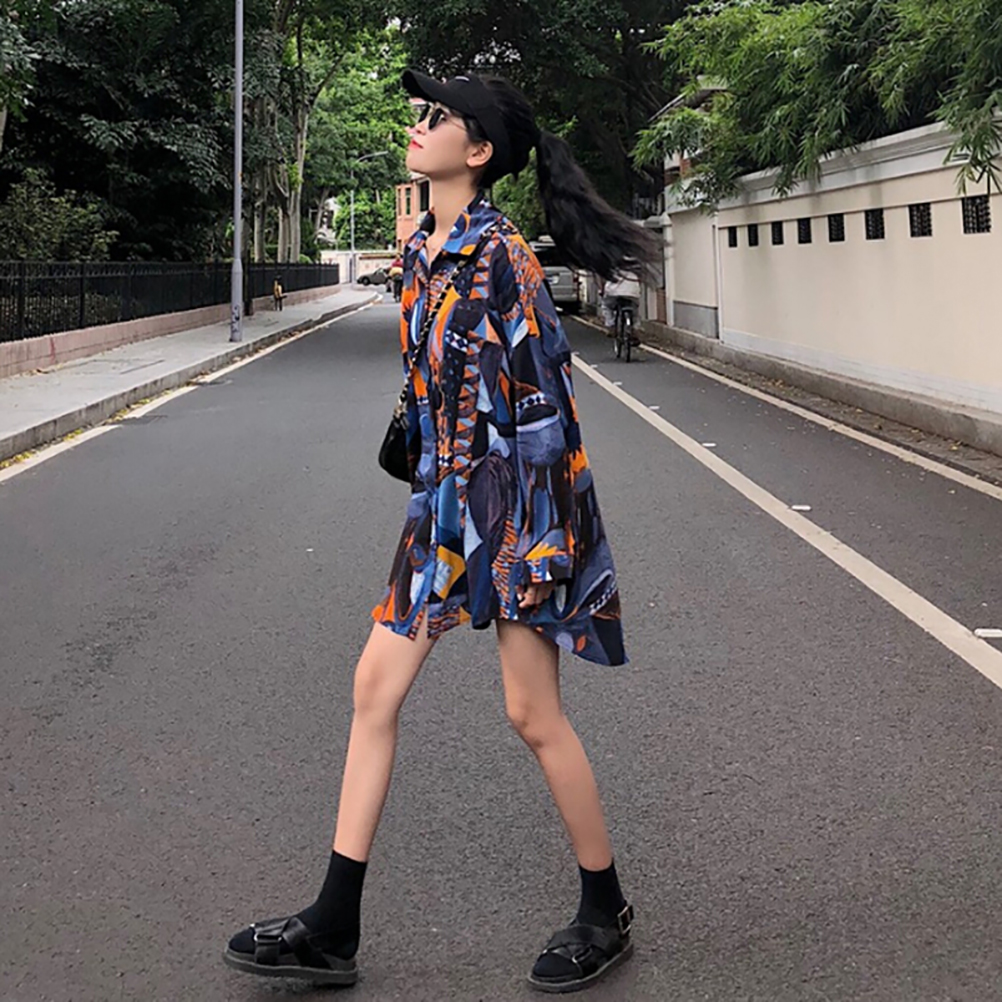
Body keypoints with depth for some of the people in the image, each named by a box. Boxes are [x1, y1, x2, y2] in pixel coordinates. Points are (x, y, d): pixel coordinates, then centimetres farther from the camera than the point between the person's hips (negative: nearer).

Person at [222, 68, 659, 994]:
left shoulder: (499, 256, -15)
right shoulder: (425, 249, 10)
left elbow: (544, 403, -17)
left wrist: (537, 537, -19)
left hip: (513, 496, -9)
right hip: (443, 500, 9)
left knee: (532, 712, 0)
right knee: (376, 685, 6)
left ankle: (606, 914, 21)